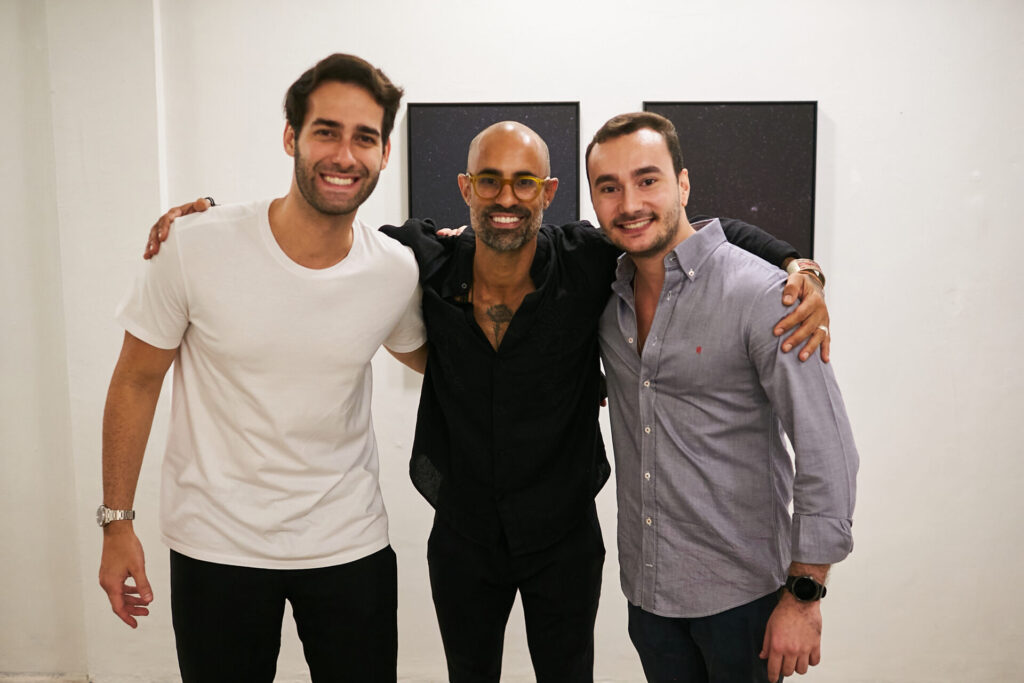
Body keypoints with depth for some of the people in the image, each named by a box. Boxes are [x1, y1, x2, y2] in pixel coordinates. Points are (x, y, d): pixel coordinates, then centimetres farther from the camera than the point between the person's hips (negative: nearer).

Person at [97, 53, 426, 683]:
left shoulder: (398, 272, -9)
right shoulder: (199, 248, -14)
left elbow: (422, 356, 14)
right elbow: (137, 381, -3)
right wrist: (117, 522, -2)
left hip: (350, 546, 2)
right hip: (216, 547, -1)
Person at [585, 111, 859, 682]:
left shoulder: (761, 295, -18)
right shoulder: (607, 292, -1)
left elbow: (827, 453, -16)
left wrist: (804, 597, -14)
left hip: (741, 592, -5)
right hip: (645, 588, 5)